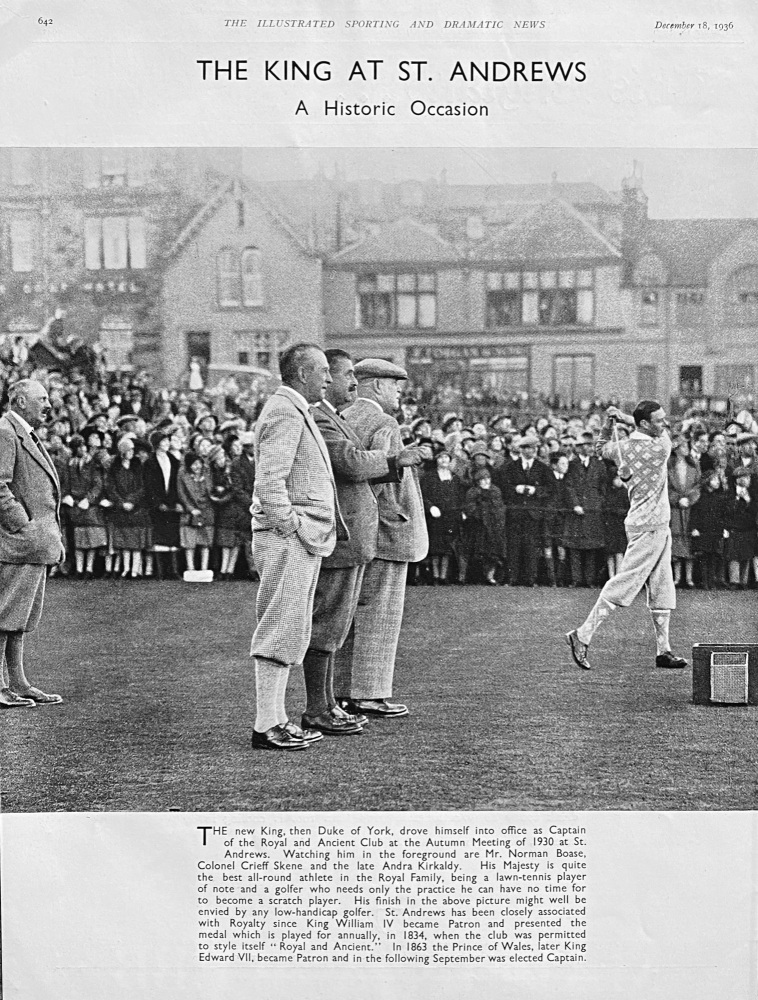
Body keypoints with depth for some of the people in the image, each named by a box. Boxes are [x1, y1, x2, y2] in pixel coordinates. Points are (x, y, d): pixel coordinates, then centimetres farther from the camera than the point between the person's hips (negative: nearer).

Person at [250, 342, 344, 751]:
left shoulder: (297, 412, 22)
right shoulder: (284, 413, -13)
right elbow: (271, 480, -21)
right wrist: (290, 528, -20)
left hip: (303, 539, 11)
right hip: (288, 538, -11)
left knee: (289, 633, 11)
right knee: (281, 630, -10)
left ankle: (275, 719, 16)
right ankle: (267, 727, -8)